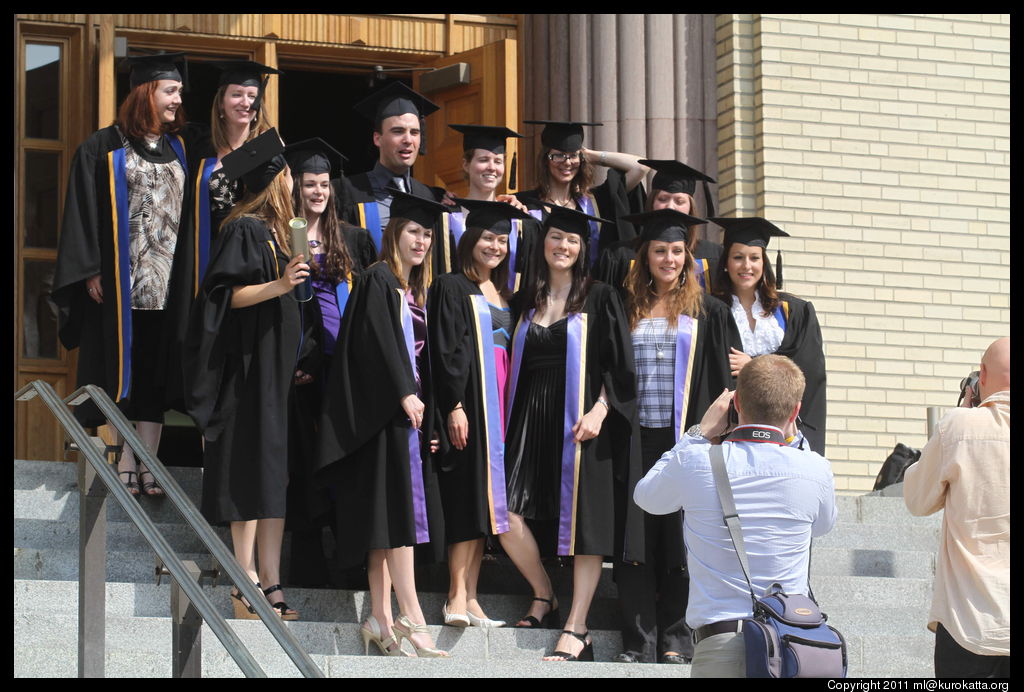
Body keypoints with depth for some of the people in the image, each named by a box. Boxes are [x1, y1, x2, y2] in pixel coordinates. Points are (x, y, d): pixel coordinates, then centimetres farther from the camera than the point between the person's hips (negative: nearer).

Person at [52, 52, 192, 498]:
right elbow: (84, 212, -5)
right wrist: (92, 272, -14)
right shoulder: (104, 148, -2)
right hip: (118, 284, -4)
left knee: (155, 377, 3)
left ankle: (147, 465, 6)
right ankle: (125, 466, 1)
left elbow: (189, 212, 17)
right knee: (120, 376, -2)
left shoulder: (179, 151, 14)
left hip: (167, 286, 4)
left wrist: (189, 279, 10)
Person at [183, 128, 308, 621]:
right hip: (250, 366, -9)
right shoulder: (244, 229, -8)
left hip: (278, 366, 9)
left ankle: (270, 583, 2)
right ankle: (247, 584, -12)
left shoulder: (276, 233, 18)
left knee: (275, 475, 4)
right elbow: (226, 294, -17)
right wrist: (279, 286, -26)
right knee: (253, 471, -11)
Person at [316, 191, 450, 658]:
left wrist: (429, 418, 16)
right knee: (398, 510, -14)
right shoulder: (378, 281, -5)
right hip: (385, 411, -8)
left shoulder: (416, 291, 19)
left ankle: (381, 620, 4)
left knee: (388, 521, 5)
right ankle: (411, 617, -18)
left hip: (410, 411, 8)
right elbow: (380, 341, -18)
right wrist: (404, 394, -27)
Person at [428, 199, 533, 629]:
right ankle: (458, 598, -14)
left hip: (501, 405, 7)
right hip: (470, 399, -7)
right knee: (469, 497, -13)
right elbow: (446, 351, -10)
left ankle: (470, 597, 4)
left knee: (485, 502, 4)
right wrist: (454, 407, -18)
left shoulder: (505, 296, 20)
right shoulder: (452, 289, -1)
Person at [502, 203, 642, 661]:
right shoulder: (525, 303, 16)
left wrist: (599, 410, -17)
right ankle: (544, 597, 12)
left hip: (580, 421, -4)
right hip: (531, 420, 4)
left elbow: (619, 365, -3)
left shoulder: (599, 299, 3)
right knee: (506, 512, -10)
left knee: (584, 520, -8)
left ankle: (576, 630, -8)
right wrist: (508, 418, 7)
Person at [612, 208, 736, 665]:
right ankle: (639, 641, 1)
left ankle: (675, 638, 6)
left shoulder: (708, 312, 7)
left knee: (680, 536, -1)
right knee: (637, 537, -2)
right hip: (637, 437, 1)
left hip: (685, 438, -1)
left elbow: (721, 378, 5)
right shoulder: (628, 309, 11)